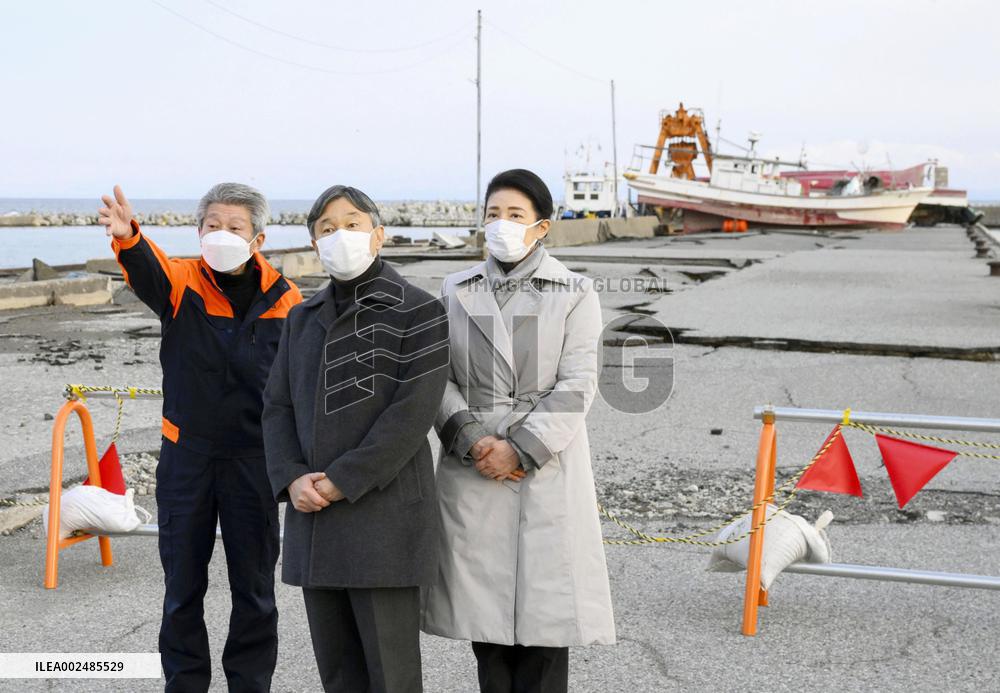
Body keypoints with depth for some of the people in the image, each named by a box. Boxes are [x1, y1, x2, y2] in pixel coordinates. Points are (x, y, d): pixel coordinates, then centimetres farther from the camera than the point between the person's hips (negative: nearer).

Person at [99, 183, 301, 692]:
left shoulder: (284, 300, -3)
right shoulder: (181, 283, -4)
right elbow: (145, 269, -27)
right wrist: (126, 237, -51)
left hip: (254, 460, 0)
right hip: (186, 456, 1)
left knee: (254, 588, 10)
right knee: (182, 585, 12)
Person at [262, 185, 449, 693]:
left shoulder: (417, 312, -4)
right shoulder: (304, 318, 15)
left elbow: (413, 412, -13)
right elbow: (278, 405, 10)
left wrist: (342, 481, -16)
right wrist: (291, 479, -7)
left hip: (385, 513, -6)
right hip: (314, 518, 6)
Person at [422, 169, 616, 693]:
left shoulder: (575, 294, 3)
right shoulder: (456, 291, 11)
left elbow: (577, 386, -5)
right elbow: (438, 377, 4)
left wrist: (521, 450, -13)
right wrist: (472, 439, -11)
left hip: (546, 471, -2)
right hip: (472, 472, 3)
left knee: (542, 610, -2)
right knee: (482, 608, 6)